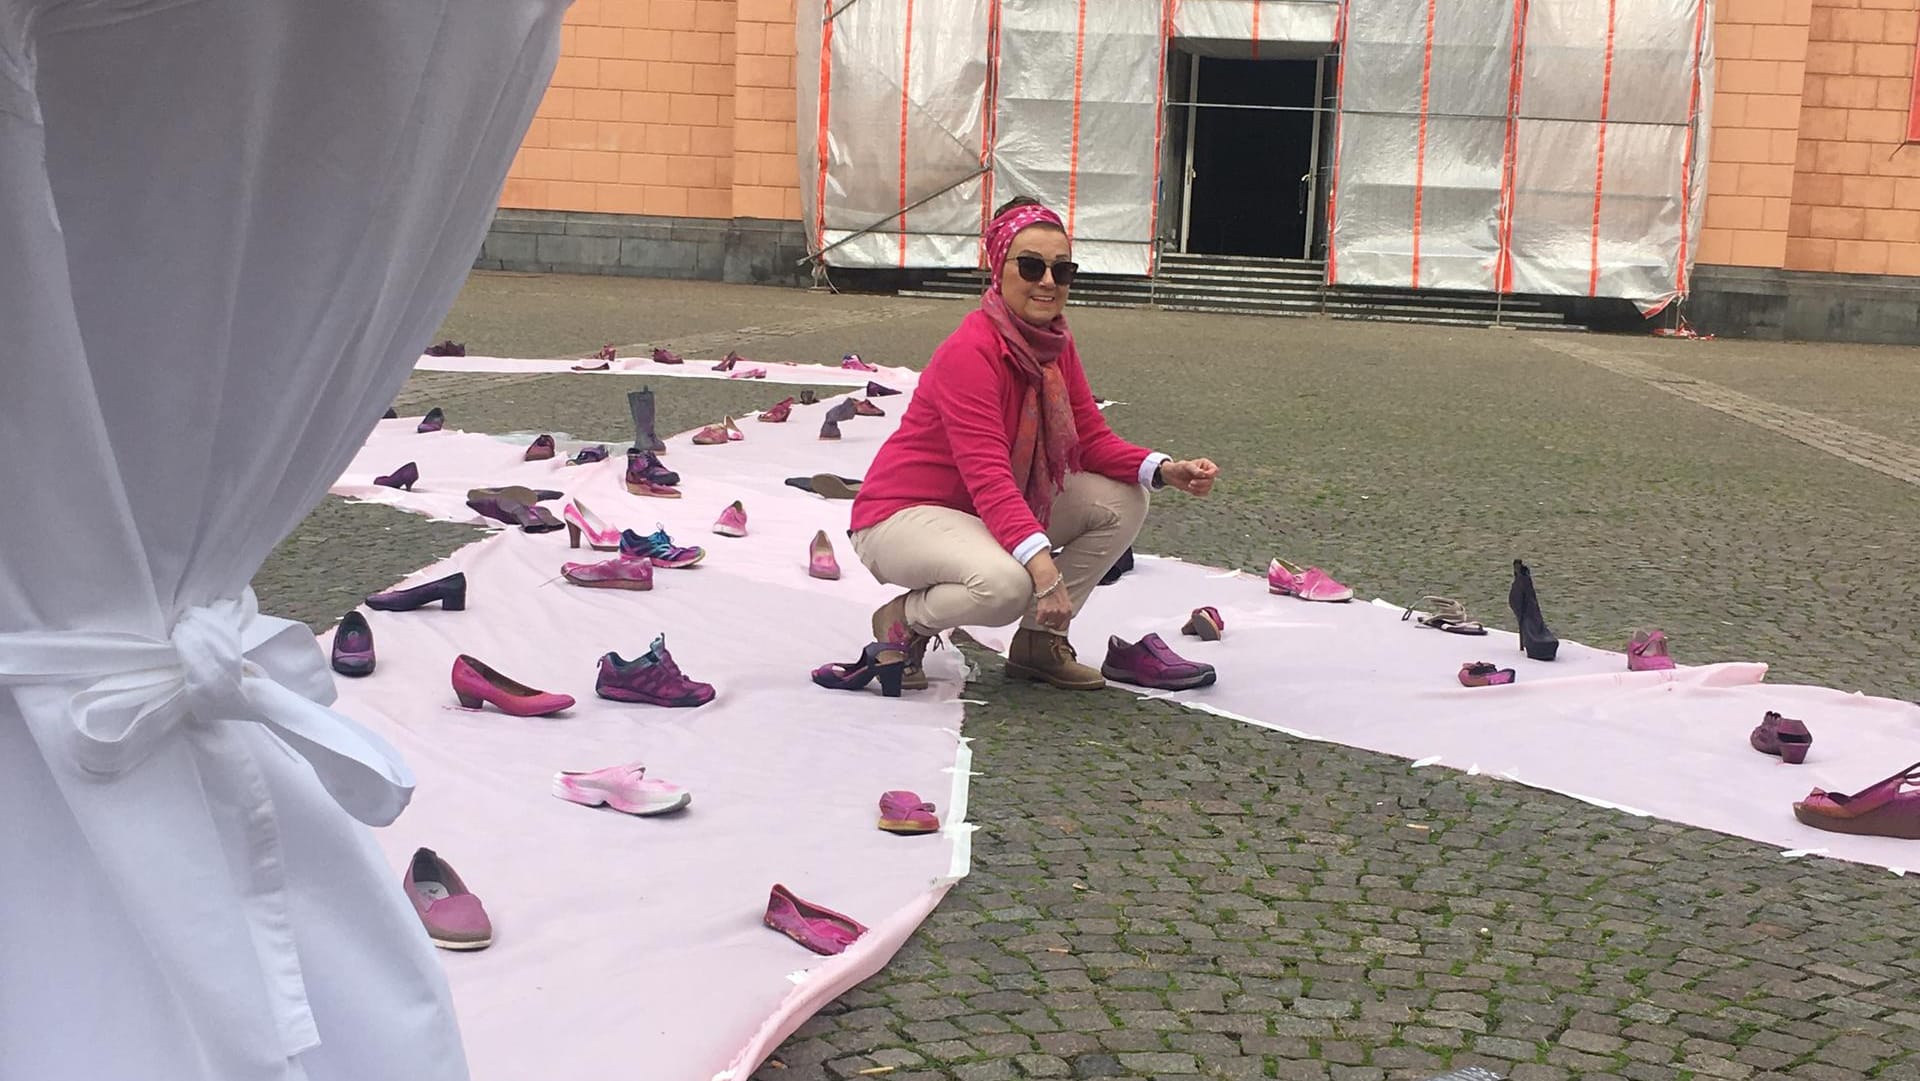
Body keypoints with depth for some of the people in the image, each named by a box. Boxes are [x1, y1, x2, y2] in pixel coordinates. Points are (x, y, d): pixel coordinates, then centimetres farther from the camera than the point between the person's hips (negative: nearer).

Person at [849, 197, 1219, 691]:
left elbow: (1092, 438, 0)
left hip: (990, 512, 9)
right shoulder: (970, 352, -26)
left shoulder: (1055, 340, 0)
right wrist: (1041, 562, -46)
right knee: (1006, 583, -37)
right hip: (902, 514, -9)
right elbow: (989, 478, -34)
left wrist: (1163, 470, -19)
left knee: (1122, 501, -4)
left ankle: (1039, 641, 6)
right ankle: (902, 621, -5)